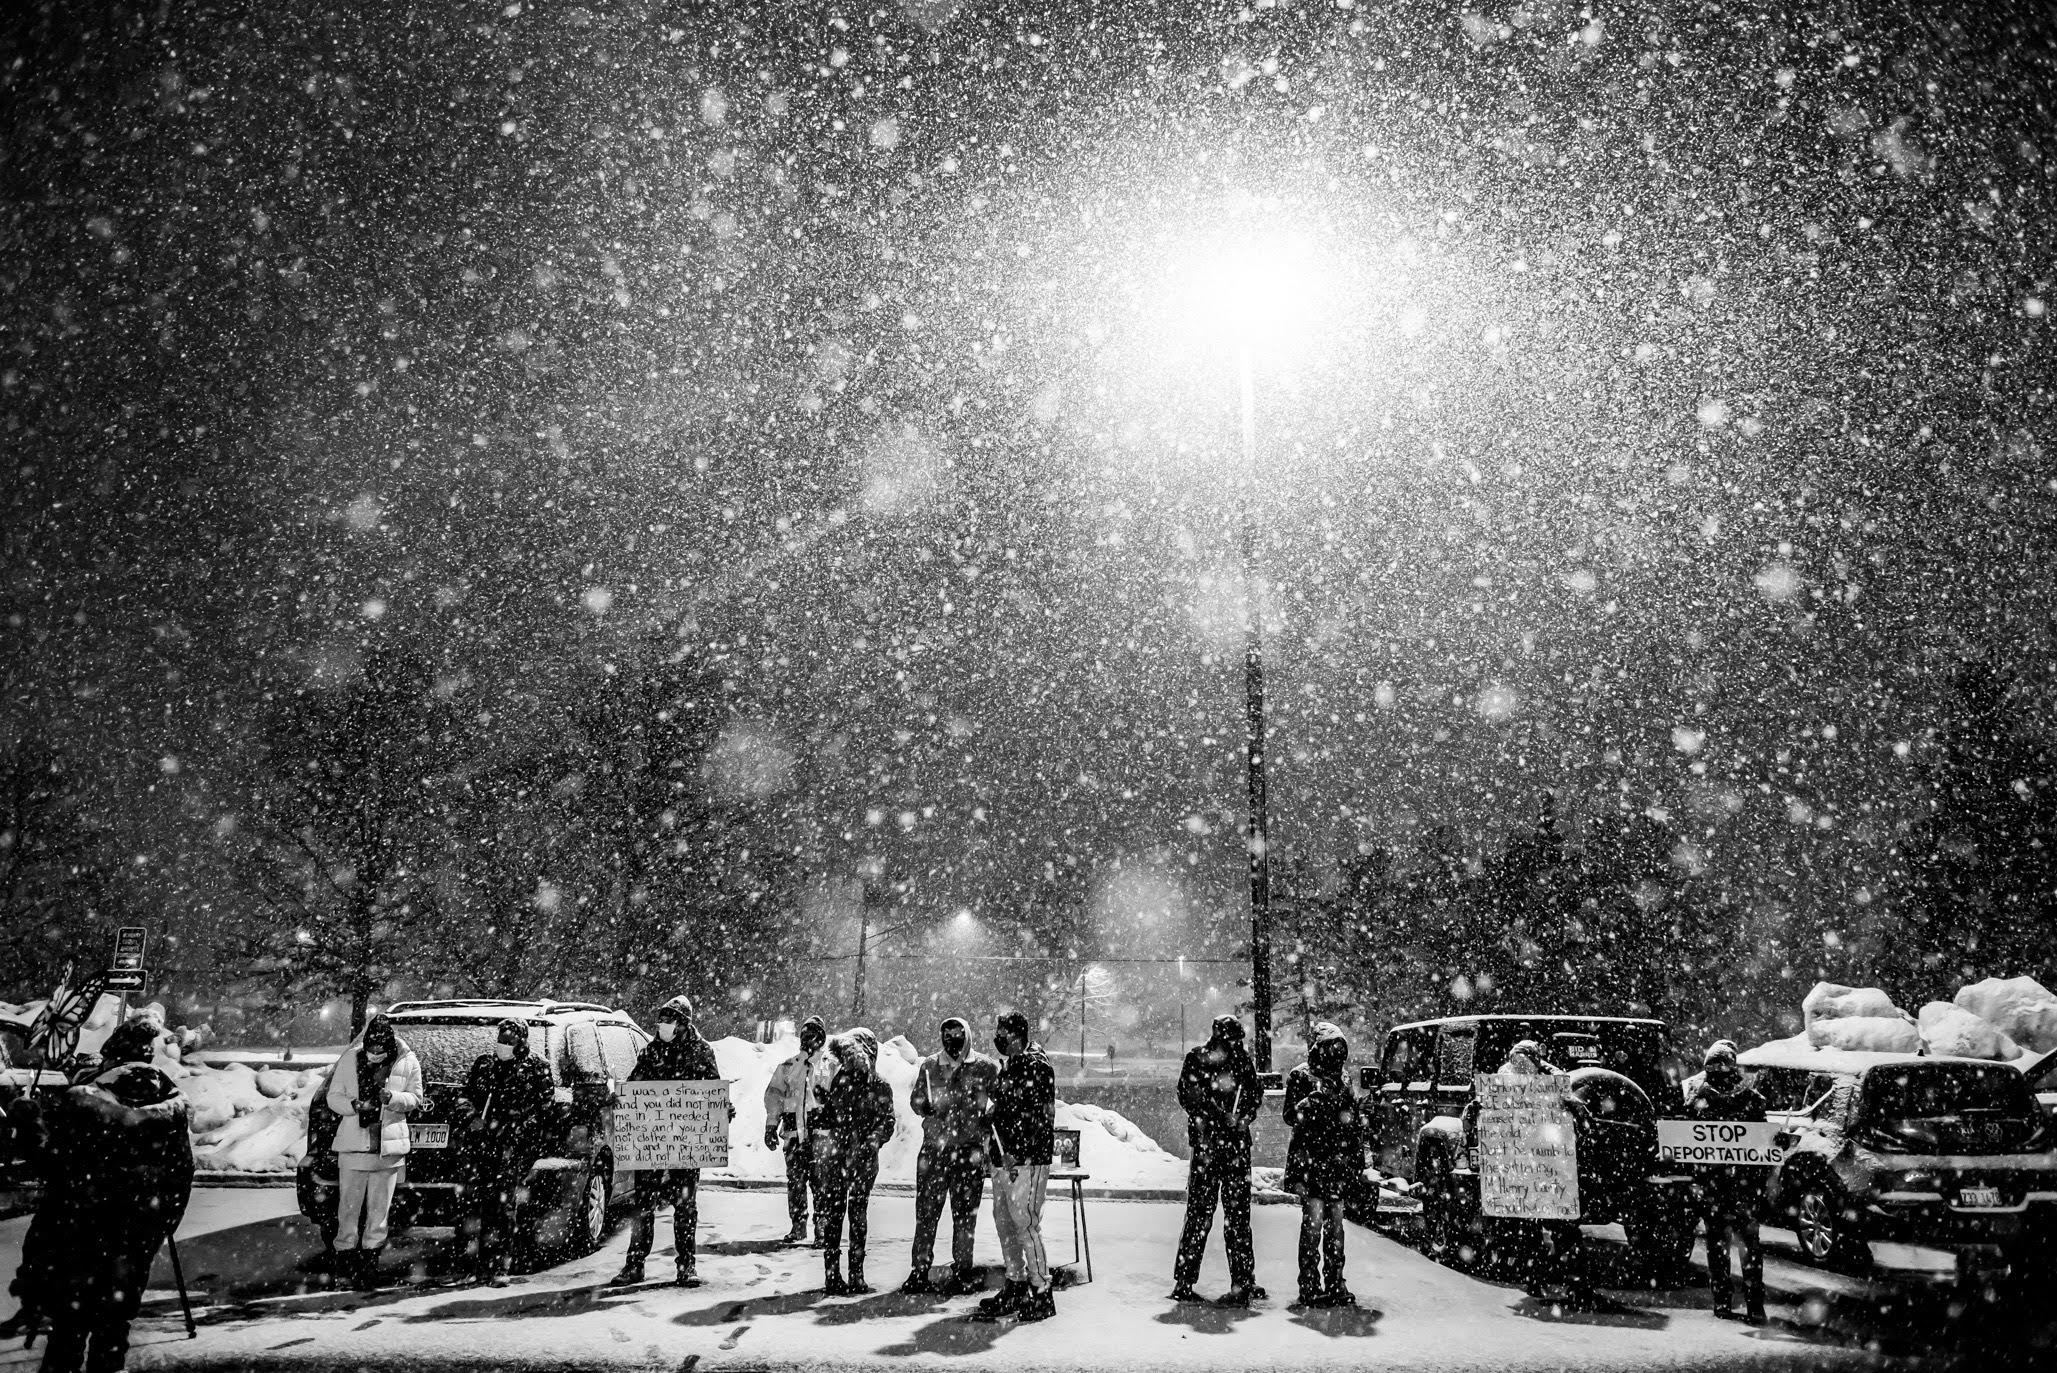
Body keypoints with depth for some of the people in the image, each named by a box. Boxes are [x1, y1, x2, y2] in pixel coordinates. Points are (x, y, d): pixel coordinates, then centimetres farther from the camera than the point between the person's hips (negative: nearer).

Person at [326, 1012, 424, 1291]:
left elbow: (415, 1099, 4)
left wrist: (392, 1097, -16)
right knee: (349, 1205, 3)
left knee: (379, 1208, 4)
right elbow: (333, 1096, 6)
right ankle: (345, 1253, 15)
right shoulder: (350, 1059, 0)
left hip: (388, 1148, 0)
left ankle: (370, 1255, 13)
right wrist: (355, 1105, -14)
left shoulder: (408, 1062, -1)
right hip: (353, 1145, 0)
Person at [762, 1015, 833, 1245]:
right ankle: (798, 1225, 15)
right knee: (795, 1180, 3)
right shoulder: (788, 1067, 15)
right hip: (794, 1133, 3)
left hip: (821, 1133, -3)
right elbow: (773, 1095, 13)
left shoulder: (832, 1066, 7)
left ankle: (822, 1226, 2)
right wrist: (771, 1125, 5)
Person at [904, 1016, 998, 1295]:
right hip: (933, 1146, 2)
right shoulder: (929, 1066, 9)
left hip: (969, 1149, -2)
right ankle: (919, 1271, 10)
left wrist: (985, 1122, -8)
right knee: (926, 1210, 2)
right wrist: (925, 1105, -8)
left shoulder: (985, 1068, 1)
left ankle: (962, 1271, 15)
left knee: (965, 1212, 5)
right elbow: (915, 1099, 13)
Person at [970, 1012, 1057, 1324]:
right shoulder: (1007, 1067, 16)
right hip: (1003, 1158, 10)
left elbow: (1044, 1117, -17)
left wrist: (1018, 1155, -20)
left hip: (1028, 1161, -10)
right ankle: (1016, 1287, 24)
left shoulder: (1037, 1067, -13)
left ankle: (1042, 1293, 1)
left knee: (1025, 1224, -8)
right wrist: (992, 1114, 9)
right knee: (1004, 1222, 13)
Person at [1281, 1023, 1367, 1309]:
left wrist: (1358, 1157, 17)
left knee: (1336, 1223, 7)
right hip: (1311, 1159, -6)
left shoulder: (1343, 1078, 17)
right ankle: (1310, 1288, -5)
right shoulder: (1302, 1076, -1)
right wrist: (1310, 1102, -25)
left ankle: (1335, 1284, 14)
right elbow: (1290, 1116, -9)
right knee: (1313, 1221, -9)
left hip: (1339, 1162, 6)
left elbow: (1355, 1121, 22)